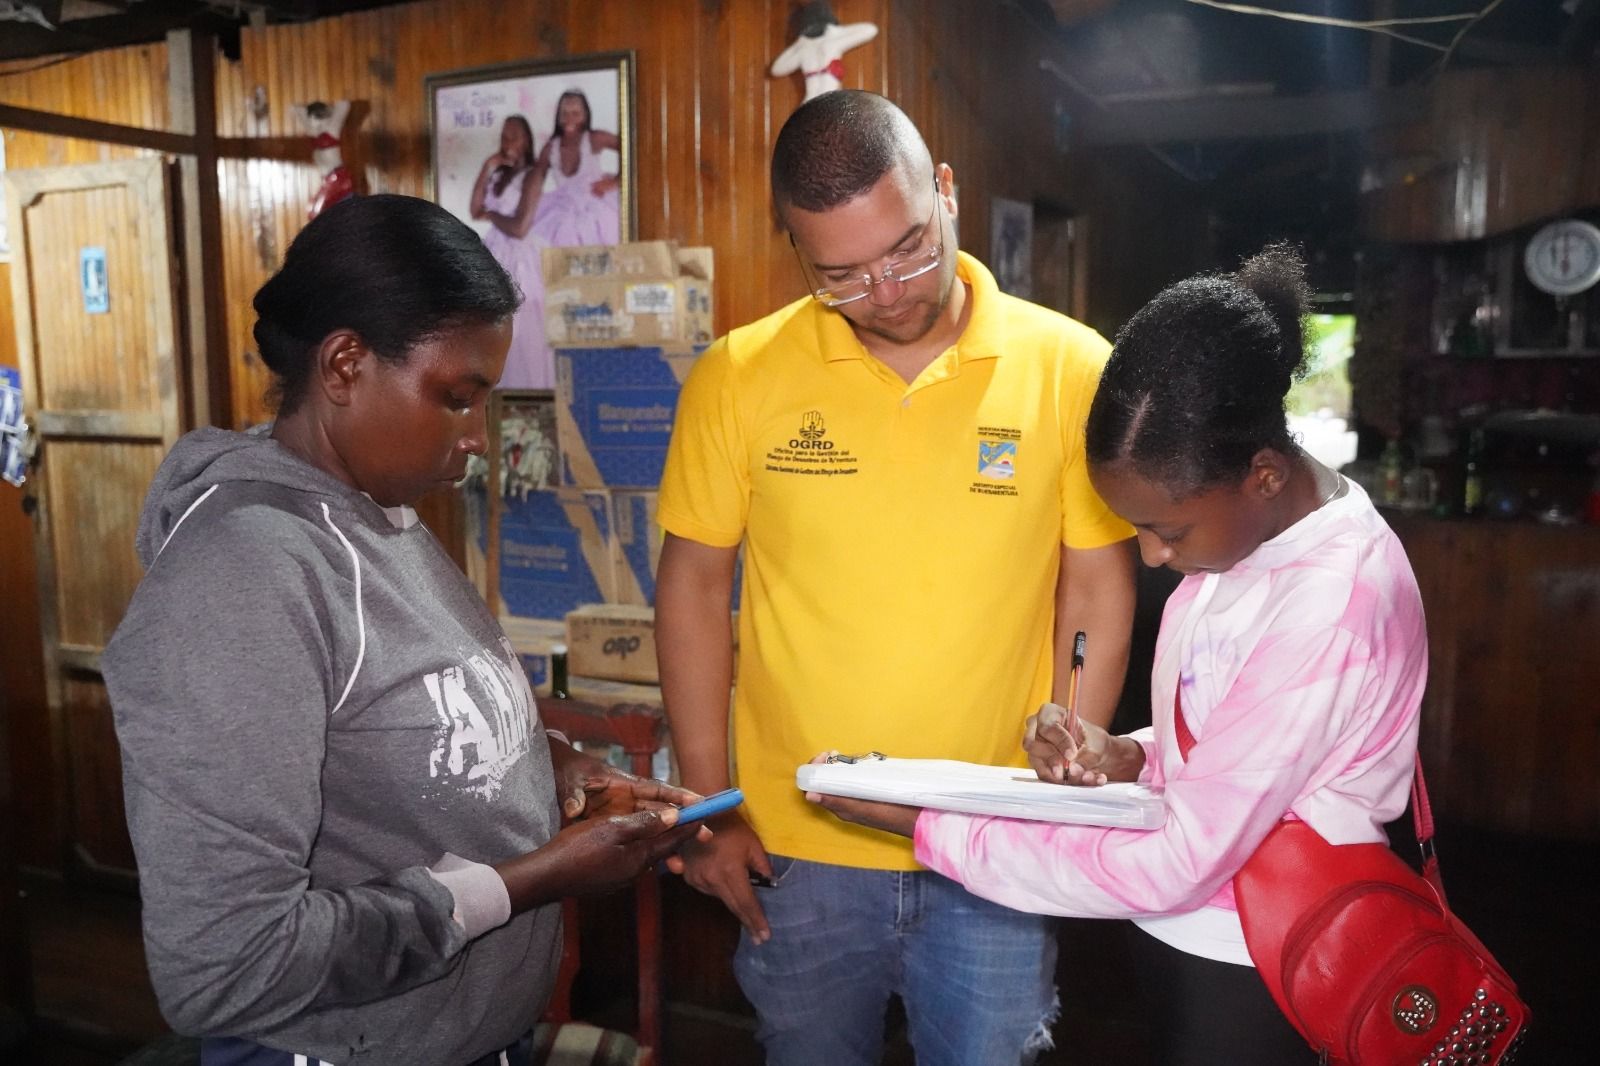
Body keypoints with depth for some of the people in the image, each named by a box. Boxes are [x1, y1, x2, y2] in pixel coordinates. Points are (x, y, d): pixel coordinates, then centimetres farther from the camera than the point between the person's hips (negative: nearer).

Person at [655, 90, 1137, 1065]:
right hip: (796, 848, 1)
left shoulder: (1070, 367, -8)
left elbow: (1099, 595, -1)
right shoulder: (739, 376, -7)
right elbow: (694, 585, 0)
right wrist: (709, 805, 0)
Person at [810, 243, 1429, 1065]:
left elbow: (1180, 866, -26)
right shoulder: (1244, 531, 0)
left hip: (1248, 977, -7)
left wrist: (930, 827, -22)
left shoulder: (1333, 604, -27)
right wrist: (1127, 758, -9)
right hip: (1187, 939, 7)